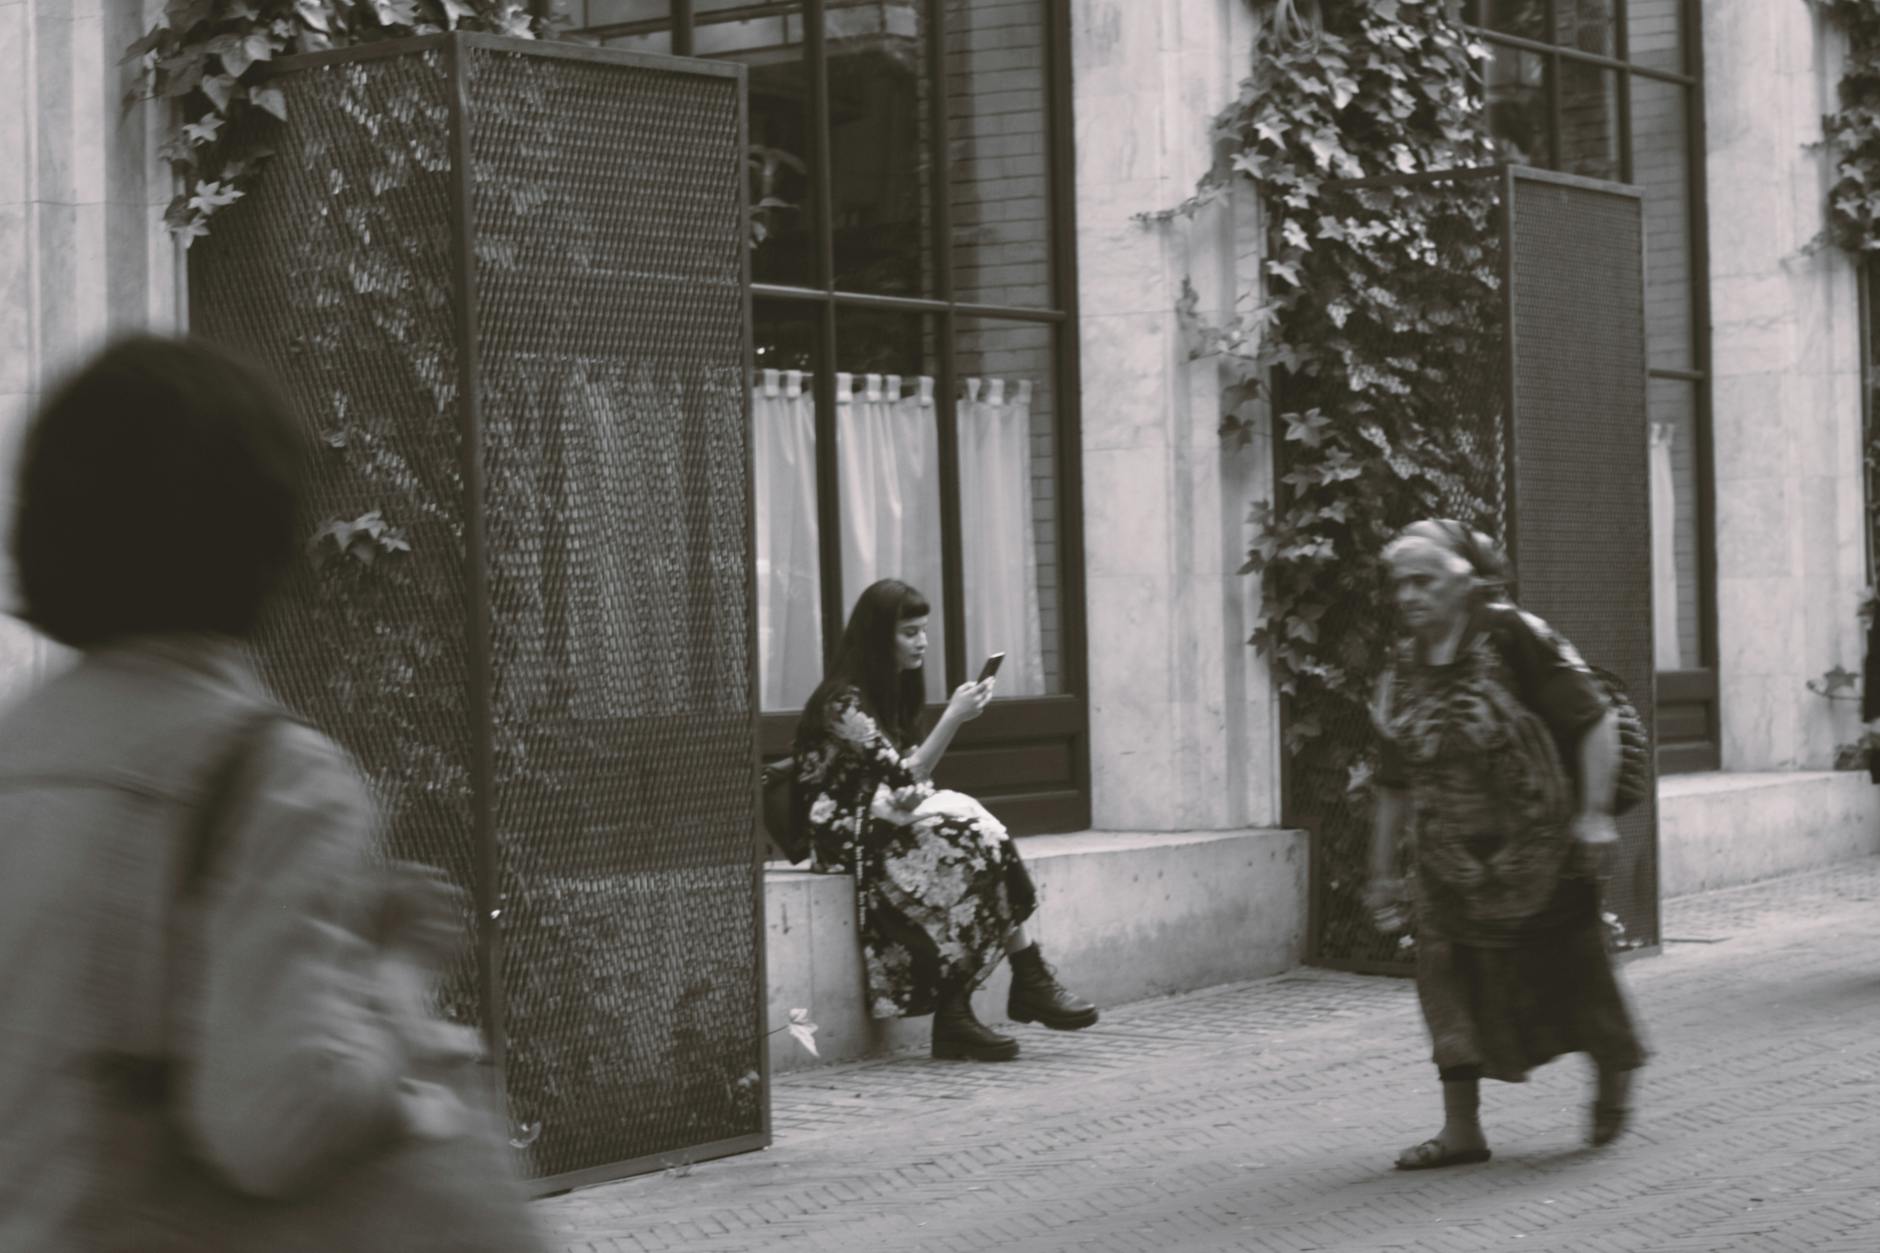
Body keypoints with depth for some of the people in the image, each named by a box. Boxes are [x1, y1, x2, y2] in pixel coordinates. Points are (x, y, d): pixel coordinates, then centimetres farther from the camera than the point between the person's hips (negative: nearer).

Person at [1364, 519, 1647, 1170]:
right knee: (1448, 975, -3)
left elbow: (1595, 720, -11)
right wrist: (1382, 871, 14)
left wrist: (1595, 812, -19)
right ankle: (1461, 1128, 1)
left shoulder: (1516, 639, -11)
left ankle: (1614, 1070, 35)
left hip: (1537, 846, -5)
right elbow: (1395, 784, 14)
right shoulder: (1405, 670, 6)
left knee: (1568, 968, 6)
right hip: (1449, 860, 5)